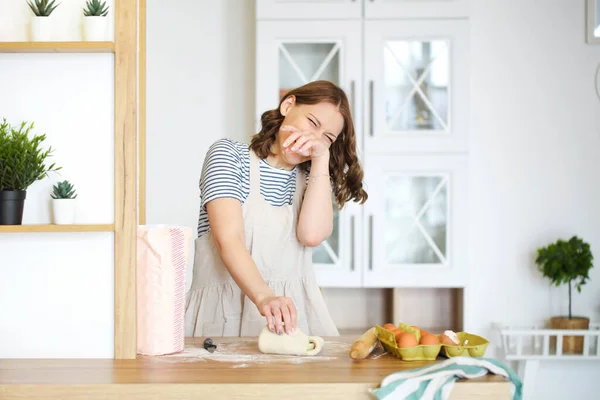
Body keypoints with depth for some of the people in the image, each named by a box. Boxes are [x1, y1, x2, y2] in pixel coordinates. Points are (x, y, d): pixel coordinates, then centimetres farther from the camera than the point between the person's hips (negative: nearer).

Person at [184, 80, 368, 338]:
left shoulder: (313, 176, 15)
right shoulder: (228, 154, 2)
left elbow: (312, 235, -8)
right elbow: (229, 240, -14)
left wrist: (321, 158, -6)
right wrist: (264, 297, -30)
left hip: (292, 313, 3)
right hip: (225, 313, -3)